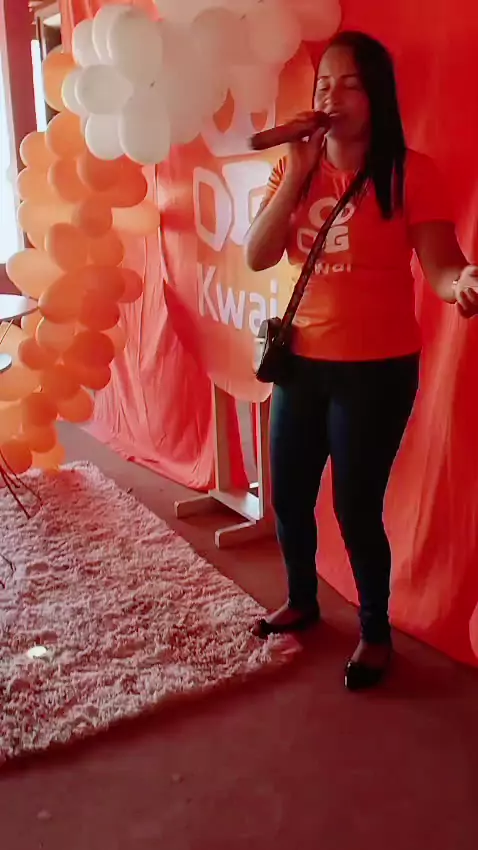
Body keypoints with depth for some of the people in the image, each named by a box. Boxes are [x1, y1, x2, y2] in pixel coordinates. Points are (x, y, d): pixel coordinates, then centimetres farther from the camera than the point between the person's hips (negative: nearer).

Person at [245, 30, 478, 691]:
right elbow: (257, 258, -5)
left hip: (377, 368, -5)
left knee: (357, 508, -1)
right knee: (288, 496, 15)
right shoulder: (297, 169, 6)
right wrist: (296, 176, -13)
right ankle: (302, 600, 42)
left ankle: (376, 632, 25)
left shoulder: (409, 172, -9)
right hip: (302, 359, 6)